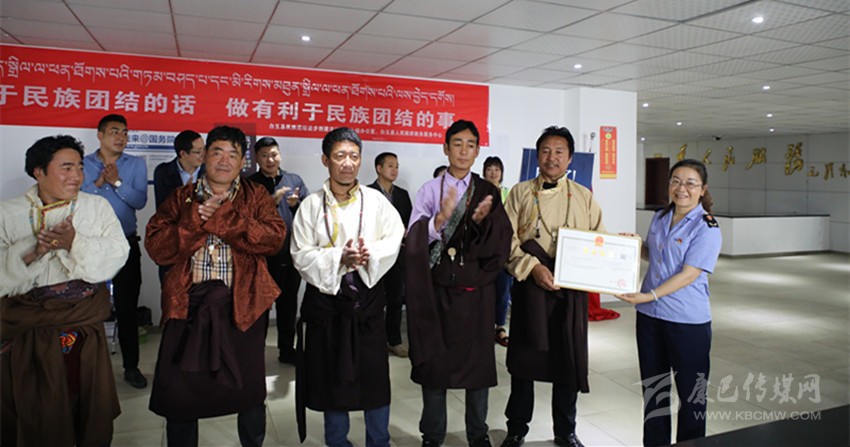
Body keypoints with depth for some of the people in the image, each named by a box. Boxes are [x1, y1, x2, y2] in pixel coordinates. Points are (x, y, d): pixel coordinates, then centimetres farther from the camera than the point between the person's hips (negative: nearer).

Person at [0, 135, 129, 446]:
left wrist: (76, 243, -21)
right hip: (28, 330, -1)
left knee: (90, 404, 13)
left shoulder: (97, 206, 4)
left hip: (86, 326, 1)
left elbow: (118, 252, -7)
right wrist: (34, 251, -23)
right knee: (34, 412, 10)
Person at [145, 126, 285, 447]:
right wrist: (196, 219, -16)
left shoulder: (256, 198, 5)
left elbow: (274, 238, -13)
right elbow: (156, 248, -4)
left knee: (249, 390, 12)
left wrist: (222, 217, -16)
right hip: (188, 305, 1)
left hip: (242, 306, -1)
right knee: (179, 391, 10)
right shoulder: (180, 199, 8)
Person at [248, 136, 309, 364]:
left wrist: (296, 205, -15)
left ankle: (287, 349, 30)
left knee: (288, 304, 15)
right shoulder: (250, 184, -1)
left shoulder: (295, 180, 8)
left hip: (291, 254, 3)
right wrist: (271, 201, -20)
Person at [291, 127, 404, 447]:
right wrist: (339, 259, -20)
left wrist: (369, 255, -23)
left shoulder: (376, 201, 0)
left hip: (368, 299, 0)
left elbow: (394, 240, -5)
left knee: (375, 375, 7)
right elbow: (301, 255, -6)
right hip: (325, 298, 0)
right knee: (332, 377, 12)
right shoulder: (311, 205, -2)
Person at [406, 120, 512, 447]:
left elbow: (503, 239, -6)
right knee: (434, 358, 6)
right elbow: (414, 238, -9)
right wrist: (441, 217, -25)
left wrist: (483, 220, -24)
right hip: (438, 288, 0)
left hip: (476, 288, 1)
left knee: (477, 358, 8)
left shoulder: (487, 192, 6)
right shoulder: (430, 190, 3)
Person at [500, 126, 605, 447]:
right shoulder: (520, 193, 3)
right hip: (530, 288, -1)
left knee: (569, 359, 9)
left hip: (572, 290, 2)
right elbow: (507, 239, -4)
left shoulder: (584, 196, 9)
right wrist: (533, 267, -17)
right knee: (524, 359, 8)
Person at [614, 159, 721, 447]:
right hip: (649, 315, 7)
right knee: (652, 388, 17)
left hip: (688, 321, -6)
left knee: (691, 392, 8)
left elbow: (689, 274, -19)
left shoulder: (707, 228, -13)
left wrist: (650, 295, -25)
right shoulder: (660, 218, 7)